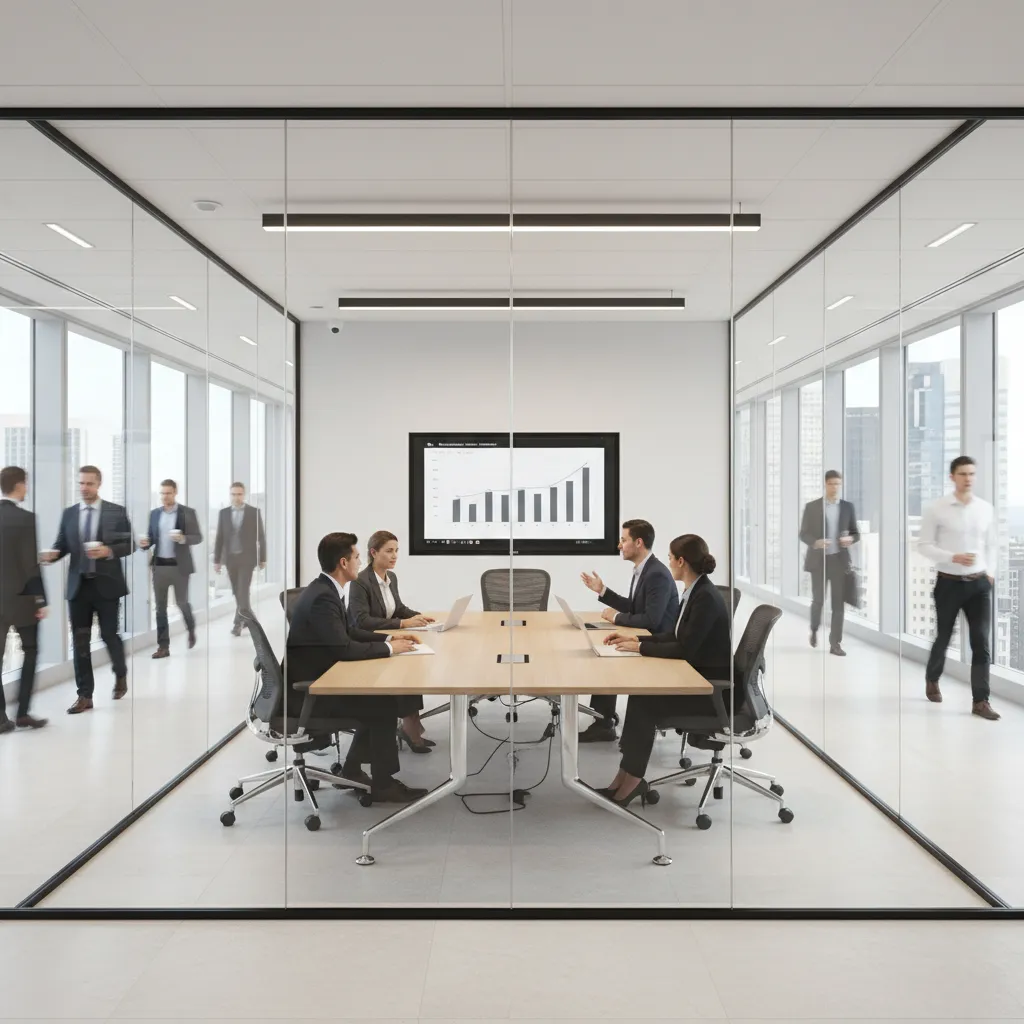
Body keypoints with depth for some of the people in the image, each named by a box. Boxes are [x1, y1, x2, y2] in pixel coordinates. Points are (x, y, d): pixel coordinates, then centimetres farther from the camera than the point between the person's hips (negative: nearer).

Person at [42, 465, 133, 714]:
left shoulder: (117, 512, 0)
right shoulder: (69, 514, 8)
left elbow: (129, 545, -2)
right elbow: (62, 545, 7)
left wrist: (109, 550, -19)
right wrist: (51, 554, -14)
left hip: (106, 584, -3)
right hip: (78, 585, 3)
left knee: (109, 634, 4)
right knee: (80, 640, 3)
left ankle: (120, 675, 33)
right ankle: (85, 695, 9)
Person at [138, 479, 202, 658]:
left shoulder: (188, 512, -3)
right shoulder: (154, 514, 9)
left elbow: (198, 537, -5)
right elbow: (151, 537, 13)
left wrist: (183, 539, -24)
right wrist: (145, 543, -10)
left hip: (179, 565, -4)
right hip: (159, 565, 4)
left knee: (181, 602, 3)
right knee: (160, 606, 3)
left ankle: (191, 630, 33)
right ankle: (163, 646, 7)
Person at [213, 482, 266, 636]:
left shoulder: (255, 512, -3)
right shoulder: (223, 513, 3)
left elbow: (261, 537, 0)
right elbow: (220, 538, 4)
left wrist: (263, 559, -1)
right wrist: (216, 560, 1)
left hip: (247, 558, -3)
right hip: (230, 559, 3)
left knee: (243, 592, -10)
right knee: (237, 593, 10)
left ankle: (237, 624, -7)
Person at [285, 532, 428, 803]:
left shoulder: (328, 589, 5)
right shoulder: (322, 597, -26)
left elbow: (349, 632, 15)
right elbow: (344, 648, -30)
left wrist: (387, 638, 4)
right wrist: (389, 648, -17)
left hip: (319, 677, 10)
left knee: (378, 696, 11)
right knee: (385, 704, -11)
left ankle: (353, 769, 22)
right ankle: (383, 784, 2)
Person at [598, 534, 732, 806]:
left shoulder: (706, 597, -21)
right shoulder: (694, 592, 8)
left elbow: (685, 649, -24)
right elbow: (673, 636, 15)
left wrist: (640, 647, -15)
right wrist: (633, 639, 7)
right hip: (697, 678, 8)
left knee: (644, 701, -15)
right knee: (641, 693, -7)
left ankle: (632, 779, -3)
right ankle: (628, 777, -5)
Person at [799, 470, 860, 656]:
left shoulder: (848, 507, 6)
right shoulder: (811, 506, 0)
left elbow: (856, 533, 10)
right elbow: (803, 533, -1)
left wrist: (850, 539, -14)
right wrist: (815, 542, -21)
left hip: (840, 560, 2)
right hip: (818, 560, -1)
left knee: (839, 603, -1)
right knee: (818, 600, 5)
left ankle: (835, 643, 5)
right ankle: (814, 629, 34)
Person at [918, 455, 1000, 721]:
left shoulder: (986, 508, 4)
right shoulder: (936, 509, -8)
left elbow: (990, 544, 15)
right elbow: (924, 545, -7)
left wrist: (990, 572, 6)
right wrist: (953, 557, -19)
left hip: (979, 584, 3)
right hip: (949, 582, -2)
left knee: (981, 642, -3)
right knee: (943, 638, 12)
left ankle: (980, 701, 3)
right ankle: (932, 680, 39)